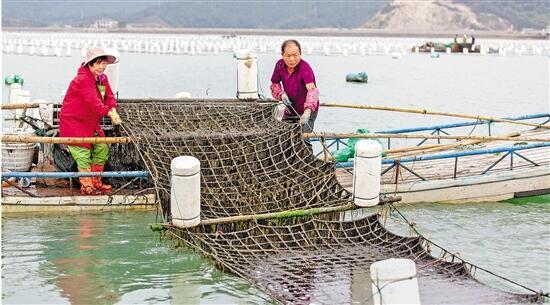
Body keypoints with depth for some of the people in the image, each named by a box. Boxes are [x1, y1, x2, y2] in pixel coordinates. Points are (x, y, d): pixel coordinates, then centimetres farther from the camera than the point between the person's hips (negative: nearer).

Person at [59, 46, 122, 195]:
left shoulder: (102, 78, 7)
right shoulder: (82, 79, -23)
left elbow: (109, 97, 2)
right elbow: (93, 102, -32)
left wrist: (113, 109, -19)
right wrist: (109, 113, -36)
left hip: (90, 122, 9)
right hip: (73, 121, -9)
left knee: (102, 148, 8)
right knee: (83, 153, -10)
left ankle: (96, 182, 21)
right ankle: (86, 186, -1)